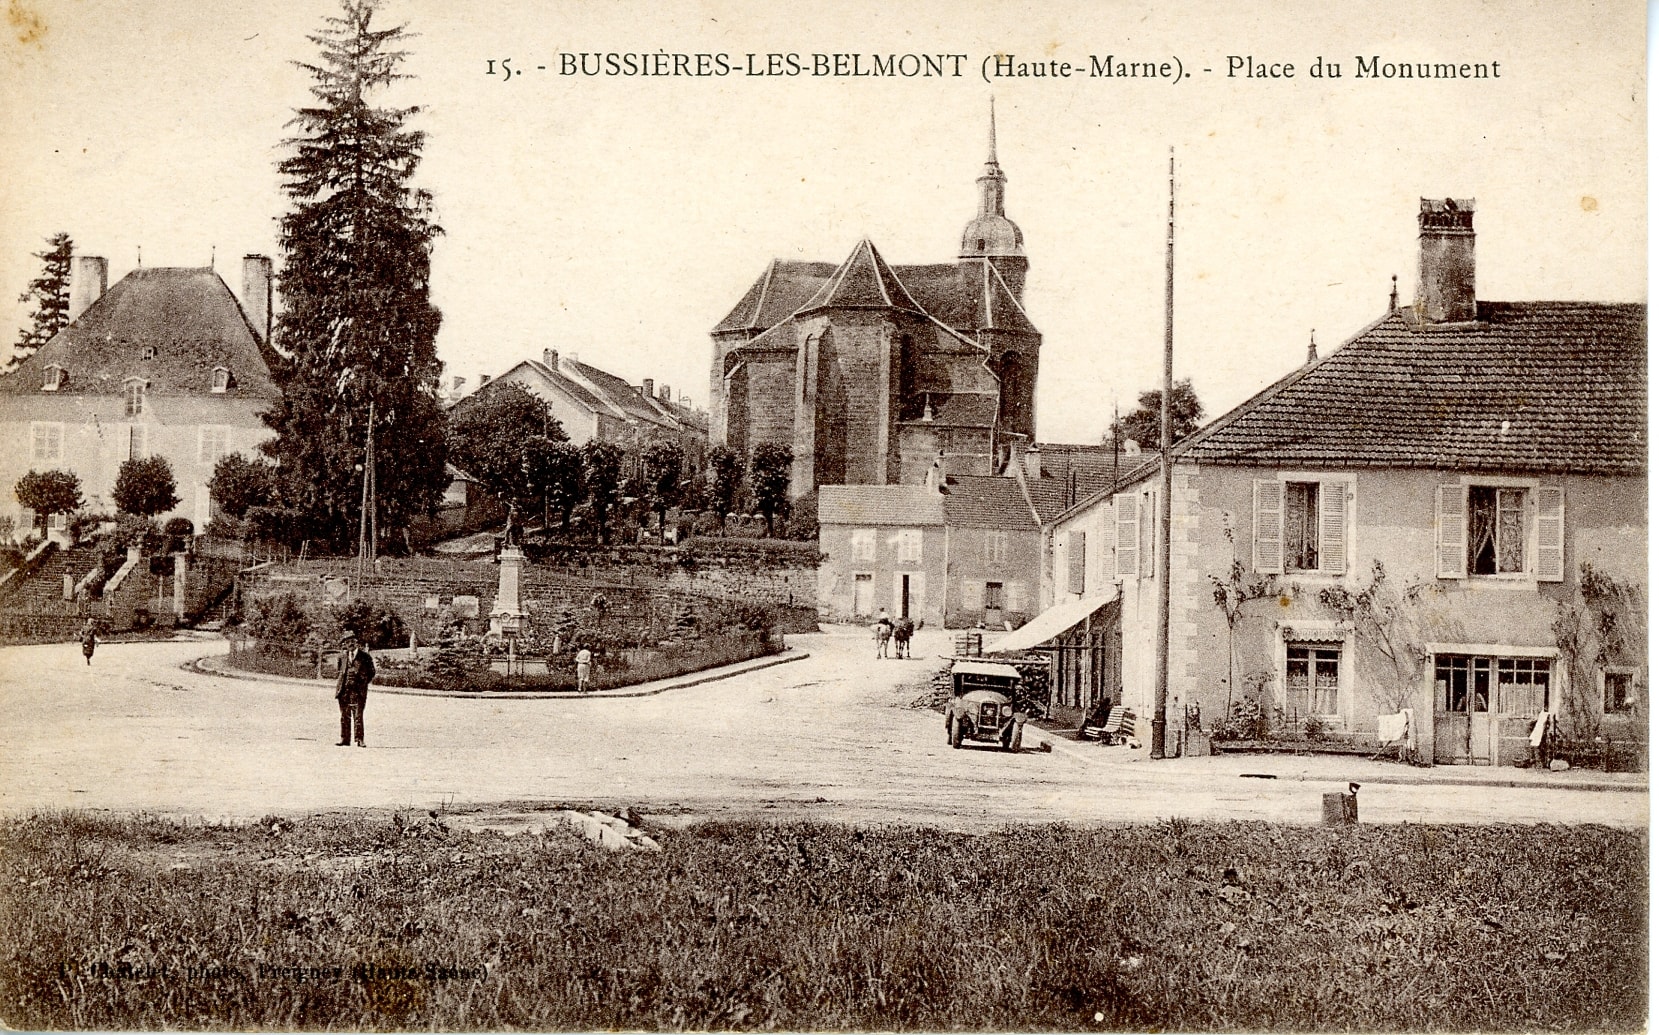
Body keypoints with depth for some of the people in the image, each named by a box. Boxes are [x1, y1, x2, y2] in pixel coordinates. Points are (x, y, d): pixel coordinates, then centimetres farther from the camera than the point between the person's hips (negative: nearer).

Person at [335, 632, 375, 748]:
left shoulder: (364, 656, -2)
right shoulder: (343, 656, 11)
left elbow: (371, 673, 4)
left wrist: (363, 683, -1)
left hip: (358, 690, -4)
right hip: (344, 690, 4)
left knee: (358, 715, -6)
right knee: (345, 715, 6)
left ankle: (359, 739, -5)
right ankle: (345, 739, 11)